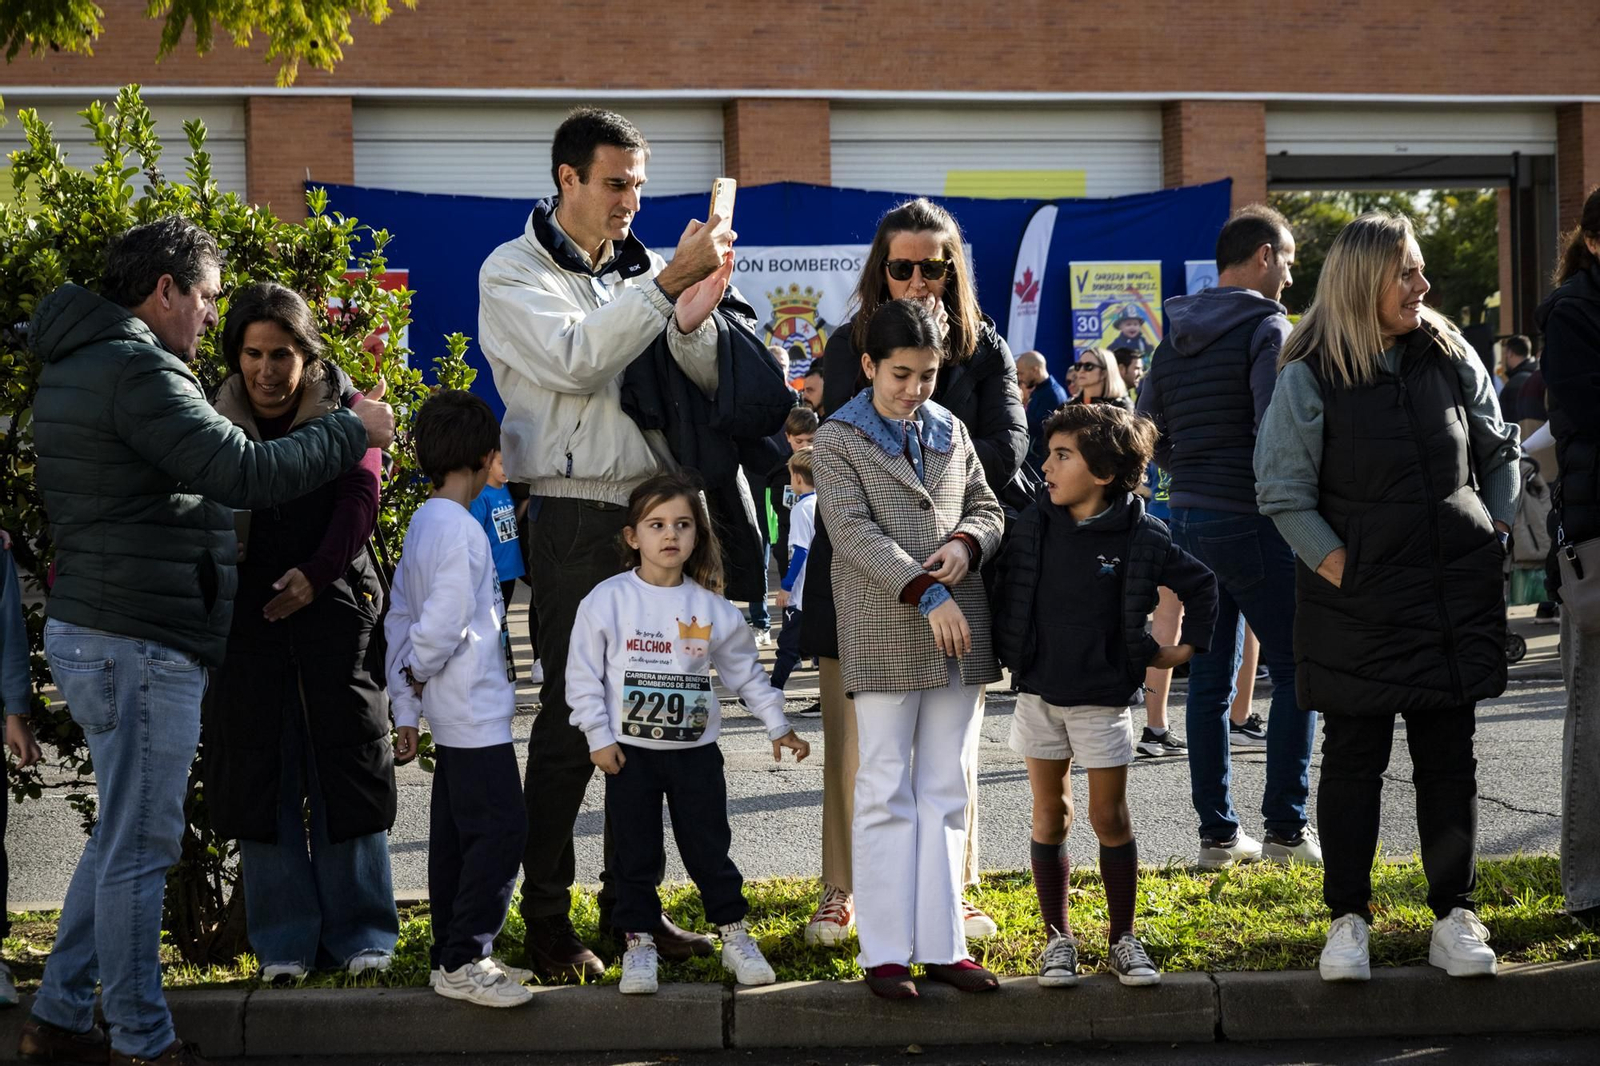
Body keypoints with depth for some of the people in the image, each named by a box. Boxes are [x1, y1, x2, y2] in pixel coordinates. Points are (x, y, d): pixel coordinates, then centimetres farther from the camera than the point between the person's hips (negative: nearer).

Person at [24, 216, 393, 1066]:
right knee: (141, 845, -3)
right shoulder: (134, 369, -17)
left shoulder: (78, 365, 16)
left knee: (124, 836, 18)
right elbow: (246, 472, -23)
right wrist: (353, 431, -10)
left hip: (96, 634, 11)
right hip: (139, 643, -11)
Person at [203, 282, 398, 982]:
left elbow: (360, 497, -10)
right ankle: (284, 943, 11)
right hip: (248, 617, 1)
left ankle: (361, 936, 12)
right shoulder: (218, 422, 6)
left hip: (335, 609, -1)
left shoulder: (343, 412, 2)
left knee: (348, 766, 2)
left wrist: (316, 574, -24)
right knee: (262, 779, 3)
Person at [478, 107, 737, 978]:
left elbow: (702, 384, 10)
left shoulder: (639, 270, 14)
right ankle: (546, 919, 1)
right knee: (571, 719, -6)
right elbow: (573, 358, -20)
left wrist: (695, 318, -10)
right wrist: (667, 284, -21)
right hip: (575, 520, -6)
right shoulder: (513, 273, -1)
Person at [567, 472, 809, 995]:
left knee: (709, 848, 7)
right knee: (636, 854, 5)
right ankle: (639, 943, 15)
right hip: (630, 752, -1)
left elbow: (745, 671, 12)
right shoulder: (607, 600, -6)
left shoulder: (711, 608, 1)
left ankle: (735, 935, 19)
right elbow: (583, 674, -4)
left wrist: (778, 726, 14)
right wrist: (599, 737, -7)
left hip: (696, 751, 1)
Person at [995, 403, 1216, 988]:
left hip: (1103, 699, -2)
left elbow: (1201, 585, 4)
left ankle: (1123, 939, 14)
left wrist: (1187, 648, 3)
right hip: (1039, 693, 3)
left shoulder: (1142, 538, -9)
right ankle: (1057, 939, 15)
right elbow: (1006, 595, 10)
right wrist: (1009, 653, 5)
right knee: (1050, 816, 7)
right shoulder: (1033, 526, -1)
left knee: (1110, 818, 2)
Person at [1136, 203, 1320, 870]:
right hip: (1251, 521, -7)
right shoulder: (1265, 327, -10)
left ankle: (1218, 833, 11)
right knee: (1295, 669, 0)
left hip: (1190, 519, 7)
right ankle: (1285, 829, -2)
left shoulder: (1174, 336, 13)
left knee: (1210, 677, 9)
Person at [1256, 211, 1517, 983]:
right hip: (1359, 603, -3)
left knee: (1449, 758, 7)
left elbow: (1498, 450, 15)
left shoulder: (1450, 356, 5)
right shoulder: (1310, 377, -6)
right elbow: (1284, 492, -7)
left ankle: (1454, 917, 15)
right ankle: (1348, 920, 13)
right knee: (1353, 760, 4)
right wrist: (1344, 570, -11)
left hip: (1455, 597, 3)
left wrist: (1497, 533, 6)